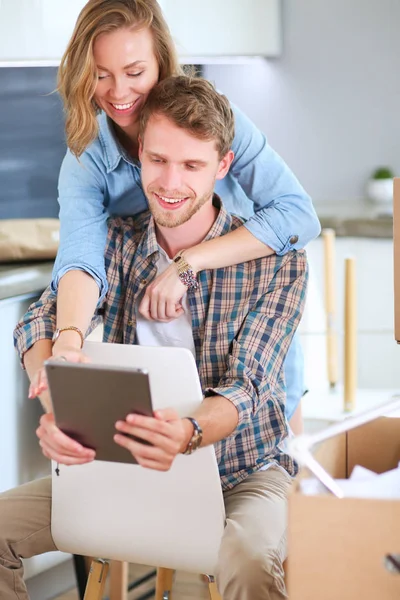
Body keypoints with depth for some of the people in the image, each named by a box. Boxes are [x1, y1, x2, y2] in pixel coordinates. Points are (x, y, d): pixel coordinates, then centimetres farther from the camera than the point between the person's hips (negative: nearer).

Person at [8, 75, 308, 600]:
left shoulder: (278, 260, -10)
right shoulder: (118, 241, 1)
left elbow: (245, 385, -18)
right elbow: (42, 321, -11)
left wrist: (187, 434, -42)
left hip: (242, 471, -4)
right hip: (128, 464, 4)